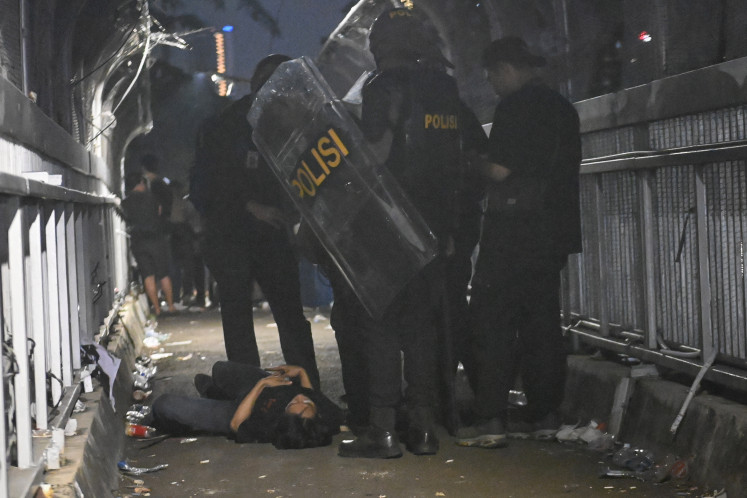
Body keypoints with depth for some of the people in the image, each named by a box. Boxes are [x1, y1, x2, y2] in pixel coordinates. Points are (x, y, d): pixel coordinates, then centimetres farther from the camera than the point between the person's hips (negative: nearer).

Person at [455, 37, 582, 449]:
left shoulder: (516, 106, -11)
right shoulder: (562, 108, 16)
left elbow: (499, 170, -15)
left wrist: (472, 161, 4)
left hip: (515, 227, -8)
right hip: (554, 231, 8)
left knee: (492, 322, -5)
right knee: (542, 321, 11)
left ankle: (490, 421, -9)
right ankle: (544, 414, 13)